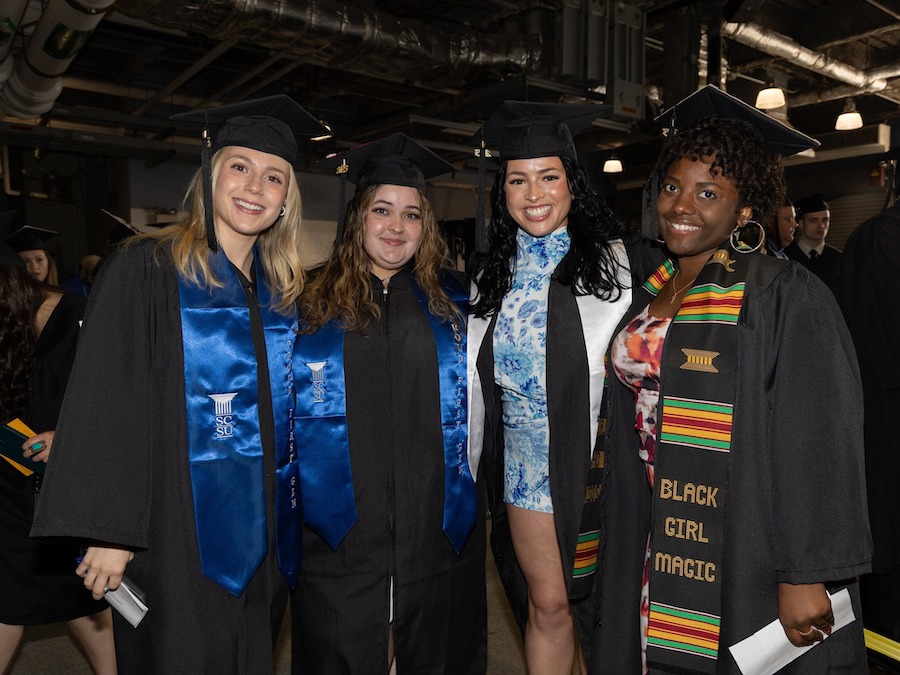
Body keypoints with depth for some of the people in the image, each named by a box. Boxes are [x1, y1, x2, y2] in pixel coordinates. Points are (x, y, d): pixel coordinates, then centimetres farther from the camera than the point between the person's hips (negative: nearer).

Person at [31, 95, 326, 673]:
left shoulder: (281, 292, 8)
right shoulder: (146, 271, -8)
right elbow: (106, 407, -12)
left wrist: (284, 525, 11)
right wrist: (109, 531, -15)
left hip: (262, 537, 5)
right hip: (178, 536, -5)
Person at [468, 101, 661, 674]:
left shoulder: (619, 263, -7)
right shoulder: (492, 276, 5)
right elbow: (476, 380, 12)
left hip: (597, 463, -2)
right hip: (527, 468, 3)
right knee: (548, 605, 10)